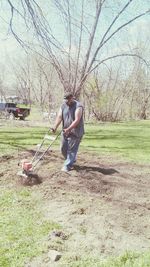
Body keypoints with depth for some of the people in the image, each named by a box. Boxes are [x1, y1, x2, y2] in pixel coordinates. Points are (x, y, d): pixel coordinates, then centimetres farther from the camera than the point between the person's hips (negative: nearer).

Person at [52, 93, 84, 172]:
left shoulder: (78, 106, -15)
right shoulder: (63, 106, 3)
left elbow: (77, 120, -23)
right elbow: (59, 117, -5)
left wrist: (68, 129, -31)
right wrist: (55, 127, -20)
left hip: (75, 132, -6)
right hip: (65, 132, 7)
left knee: (72, 149, -3)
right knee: (63, 149, 12)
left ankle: (67, 166, 6)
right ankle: (71, 160, 35)